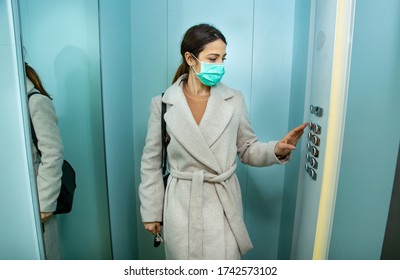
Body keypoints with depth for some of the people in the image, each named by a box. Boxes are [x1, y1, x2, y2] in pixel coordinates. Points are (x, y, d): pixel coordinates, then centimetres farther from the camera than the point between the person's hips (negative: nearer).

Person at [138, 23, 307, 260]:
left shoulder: (234, 100, -2)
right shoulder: (162, 103, -5)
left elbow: (247, 149, 6)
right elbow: (151, 163, 1)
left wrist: (277, 150, -14)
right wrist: (151, 212, 4)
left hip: (223, 206, 1)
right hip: (181, 205, 0)